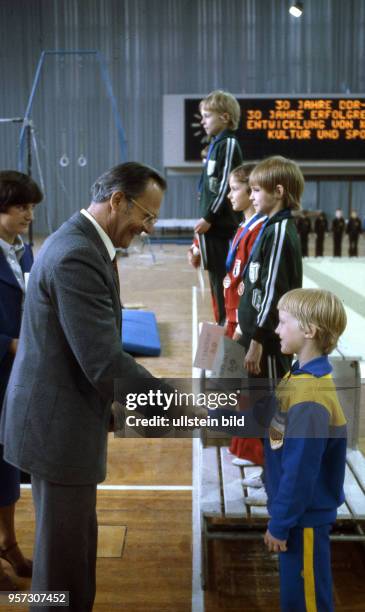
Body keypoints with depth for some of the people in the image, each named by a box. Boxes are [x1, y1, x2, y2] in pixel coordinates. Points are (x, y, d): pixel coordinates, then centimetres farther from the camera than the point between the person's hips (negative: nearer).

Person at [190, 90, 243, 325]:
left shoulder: (229, 144, -11)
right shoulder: (216, 144, 16)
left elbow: (226, 186, -18)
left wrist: (209, 218, -16)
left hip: (222, 226, -9)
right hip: (213, 225, 9)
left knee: (224, 278, -5)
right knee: (216, 276, 13)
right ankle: (223, 323, 21)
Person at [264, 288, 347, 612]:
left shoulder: (309, 398, -30)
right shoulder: (302, 375, -1)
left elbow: (300, 471, -26)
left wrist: (279, 524, -16)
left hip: (304, 517, -9)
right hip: (299, 512, 9)